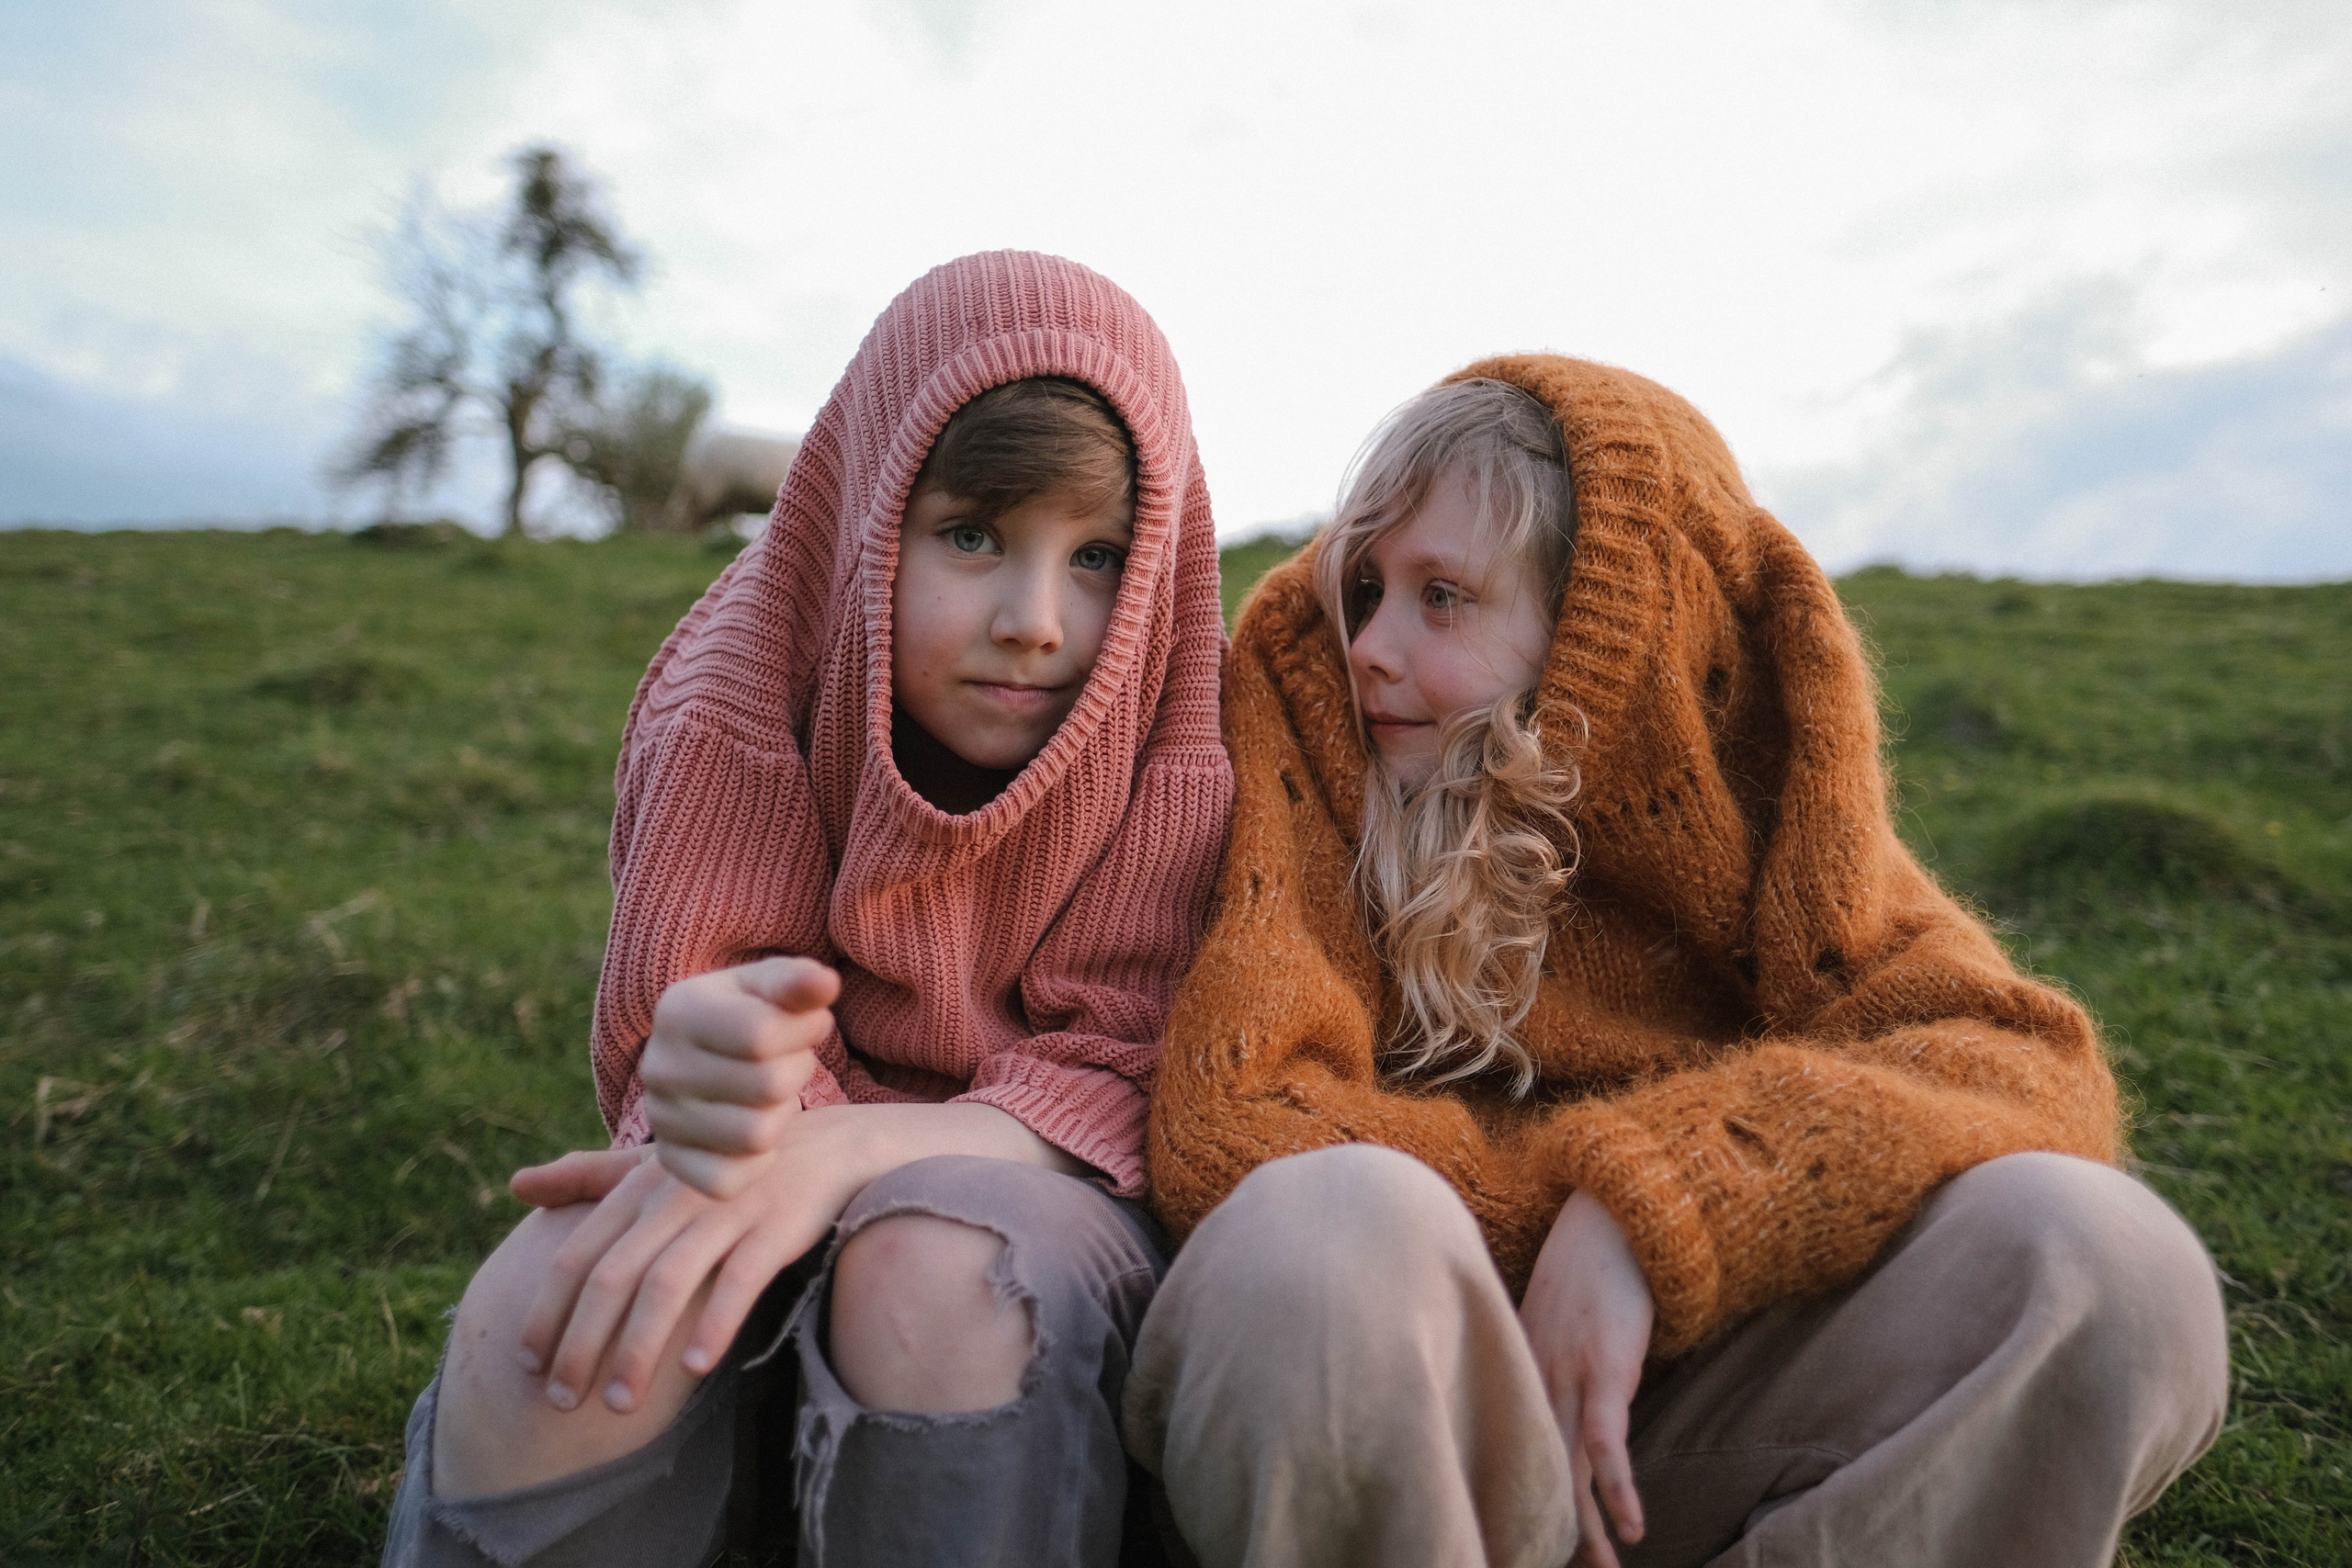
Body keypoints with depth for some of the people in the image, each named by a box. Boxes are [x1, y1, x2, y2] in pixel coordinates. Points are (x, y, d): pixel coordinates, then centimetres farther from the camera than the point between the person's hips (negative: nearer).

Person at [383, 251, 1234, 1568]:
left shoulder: (1183, 734, -14)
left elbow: (1121, 1076, -16)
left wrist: (848, 1142, -37)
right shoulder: (736, 700, -10)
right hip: (789, 1195, 1)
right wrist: (713, 1070, -39)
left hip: (1054, 1197, 0)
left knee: (936, 1268, -37)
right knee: (541, 1313, -30)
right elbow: (691, 1005, -10)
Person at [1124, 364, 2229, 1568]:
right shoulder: (1304, 772, -2)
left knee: (2099, 1252, -21)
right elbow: (1233, 1120, -16)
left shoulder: (1741, 803, 4)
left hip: (1683, 1409, 3)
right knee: (1333, 1219, -37)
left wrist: (1645, 1203, -25)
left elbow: (2022, 1070, -11)